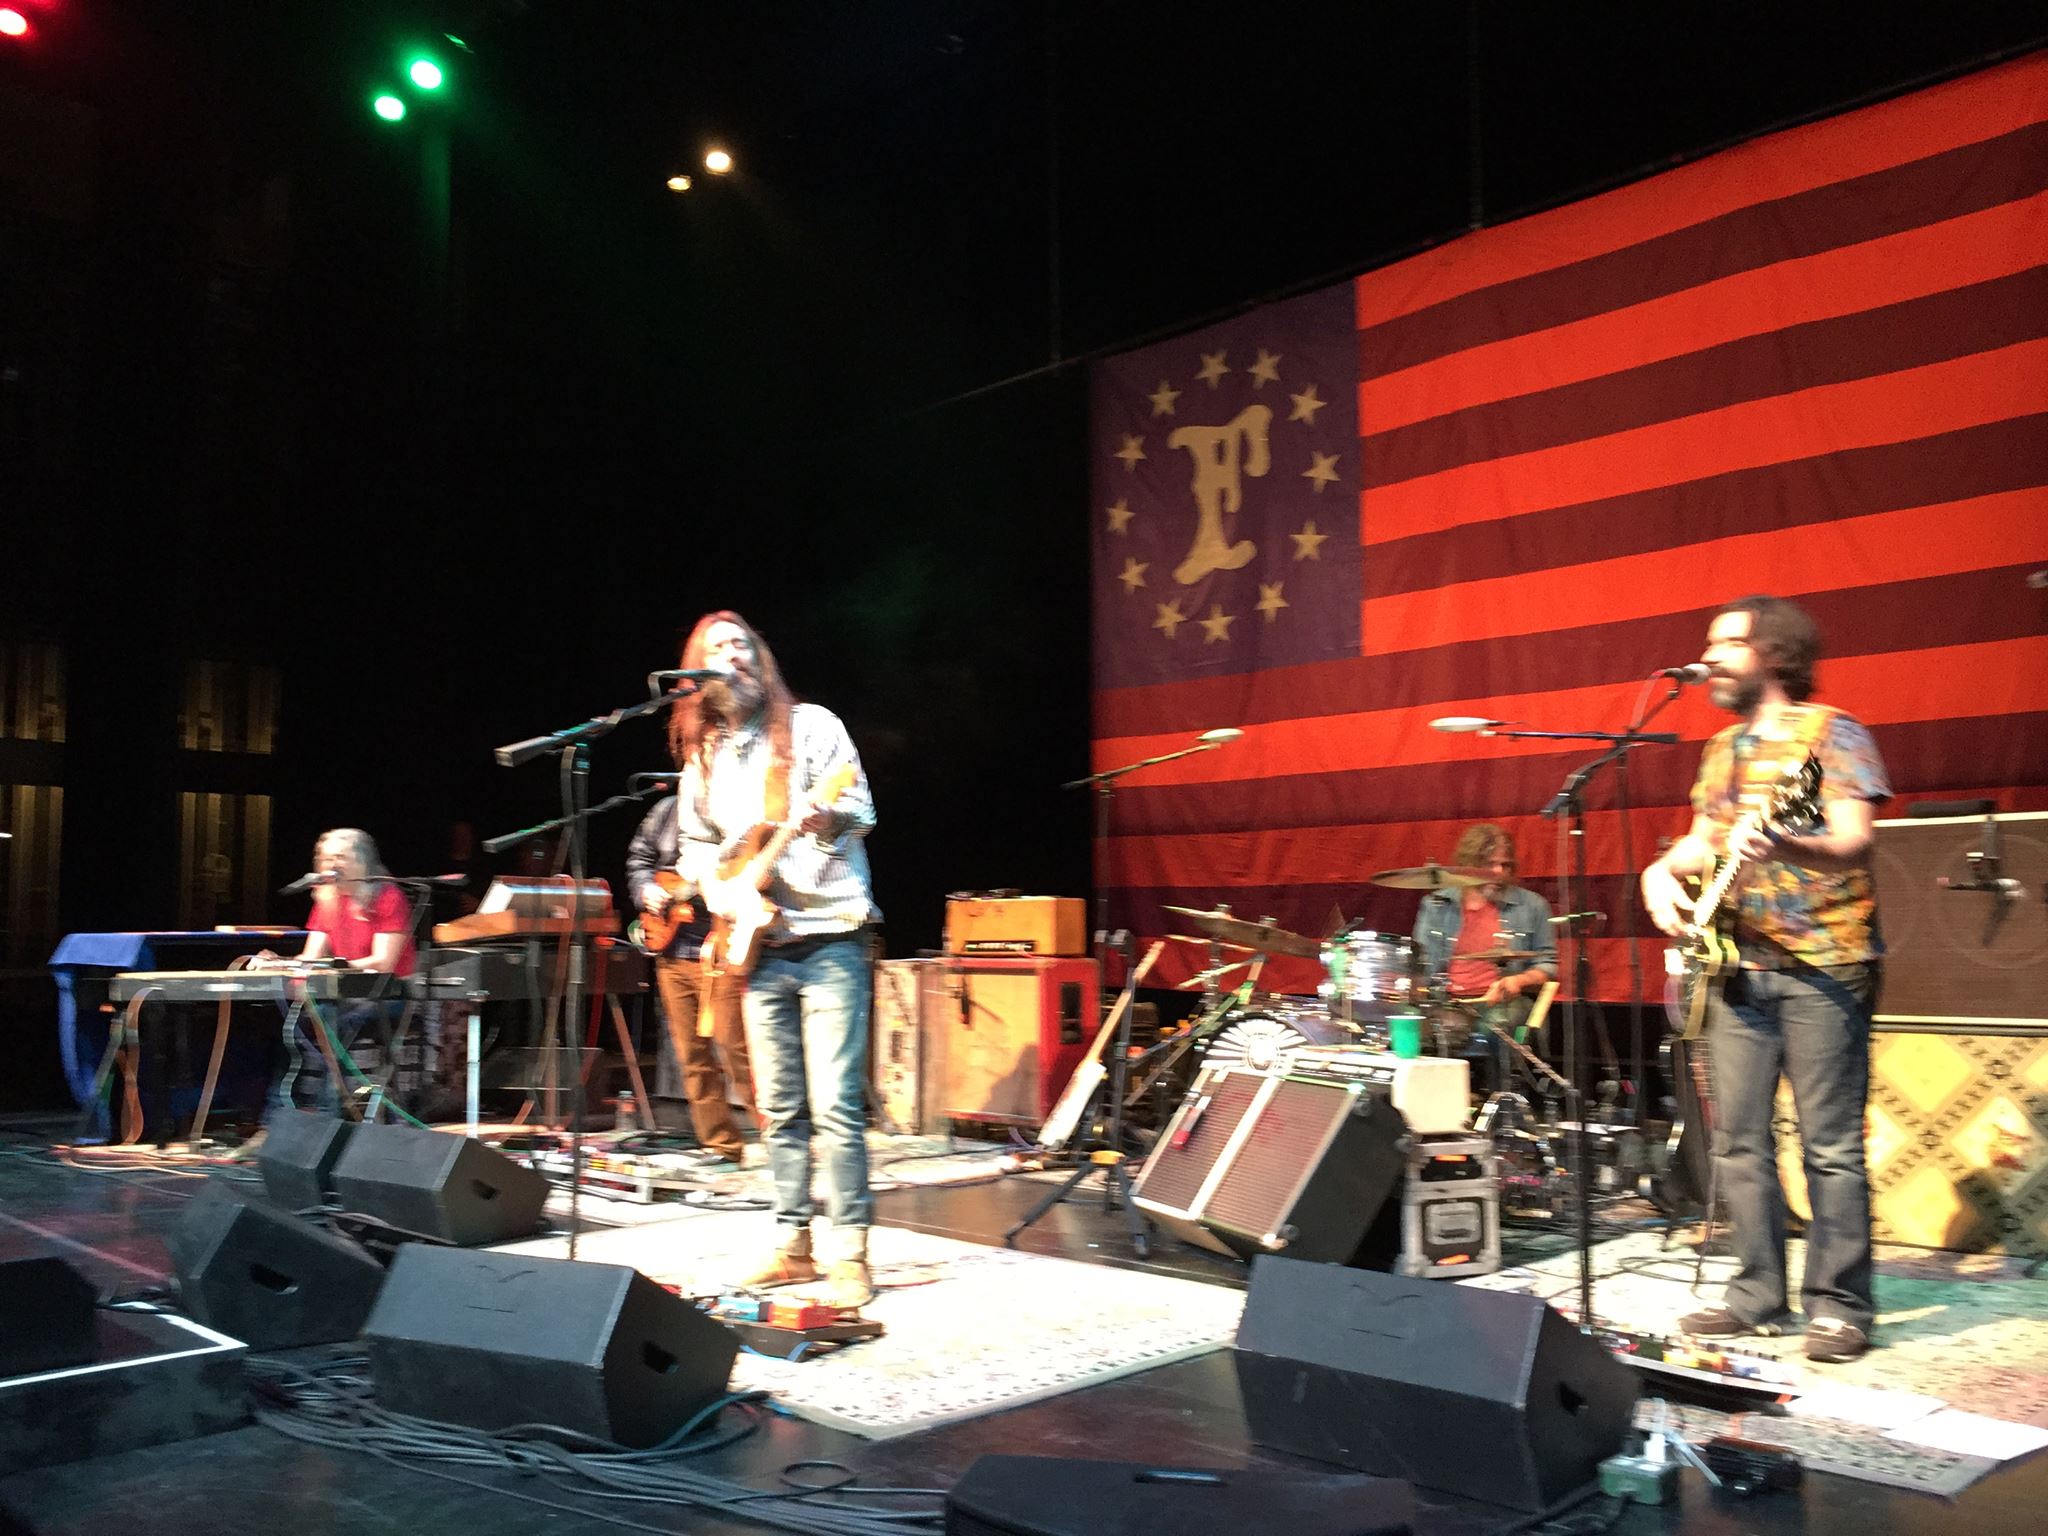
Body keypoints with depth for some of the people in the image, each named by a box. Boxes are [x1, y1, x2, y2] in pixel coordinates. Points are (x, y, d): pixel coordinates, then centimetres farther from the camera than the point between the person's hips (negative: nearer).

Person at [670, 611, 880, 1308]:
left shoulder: (810, 725, 1)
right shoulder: (702, 758, 15)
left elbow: (861, 811, -5)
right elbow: (695, 847, 17)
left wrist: (826, 818, -27)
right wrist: (730, 899, -2)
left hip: (829, 937, -5)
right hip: (759, 949, 5)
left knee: (835, 1104, -9)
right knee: (778, 1108, 9)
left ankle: (847, 1252, -3)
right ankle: (794, 1242, 18)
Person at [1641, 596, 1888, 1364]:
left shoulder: (1833, 733, -5)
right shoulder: (1723, 747, 16)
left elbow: (1853, 843, -16)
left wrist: (1779, 844, -35)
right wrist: (1664, 871, -1)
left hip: (1821, 963, -7)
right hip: (1738, 963, 7)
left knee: (1831, 1144, -3)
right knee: (1737, 1139, 7)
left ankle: (1838, 1306, 6)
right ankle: (1758, 1295, 16)